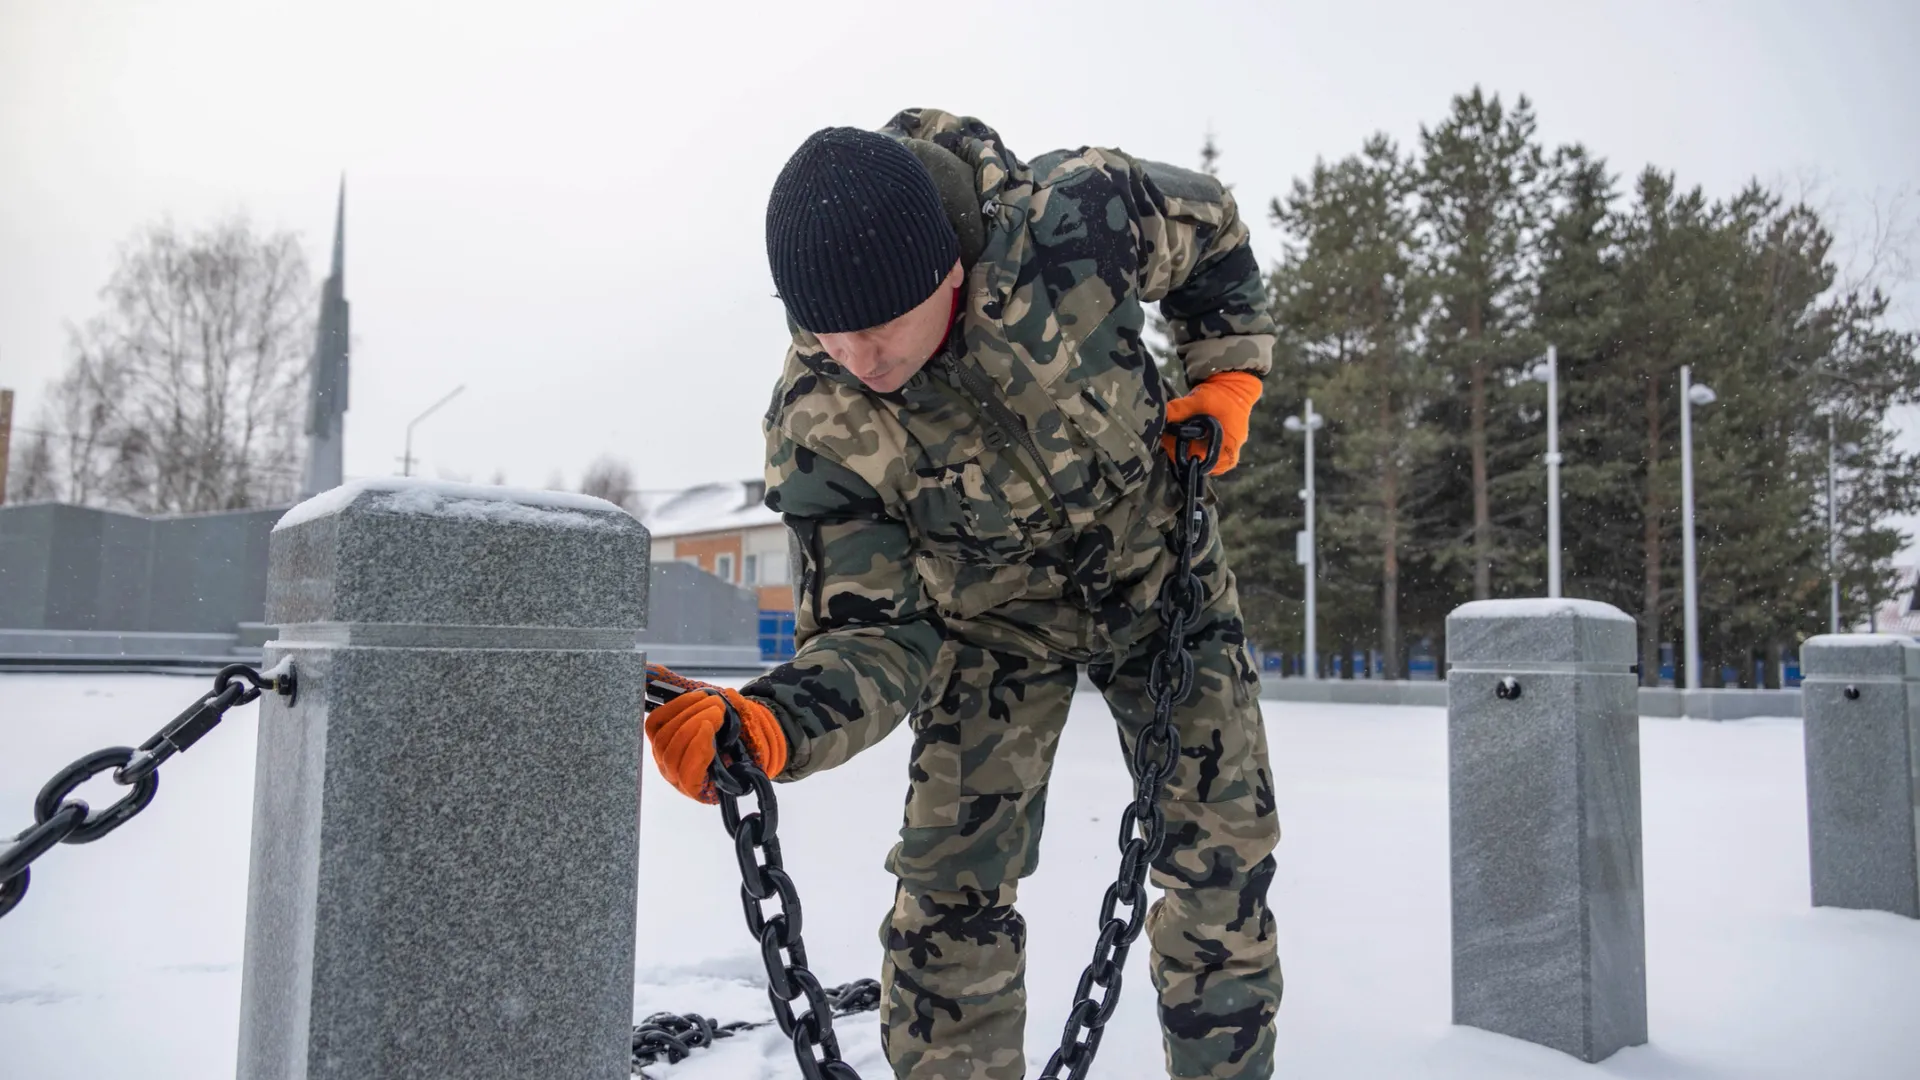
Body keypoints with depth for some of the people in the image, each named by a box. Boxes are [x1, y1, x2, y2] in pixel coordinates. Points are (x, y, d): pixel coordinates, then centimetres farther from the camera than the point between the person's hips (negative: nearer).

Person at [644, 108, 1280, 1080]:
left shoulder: (1074, 218, -32)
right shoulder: (819, 428, -31)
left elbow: (1208, 226, -7)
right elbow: (874, 635, -28)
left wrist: (1226, 374, -13)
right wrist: (764, 724, -47)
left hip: (1157, 569, 1)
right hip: (992, 619, -1)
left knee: (1223, 852, 5)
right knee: (951, 884, -8)